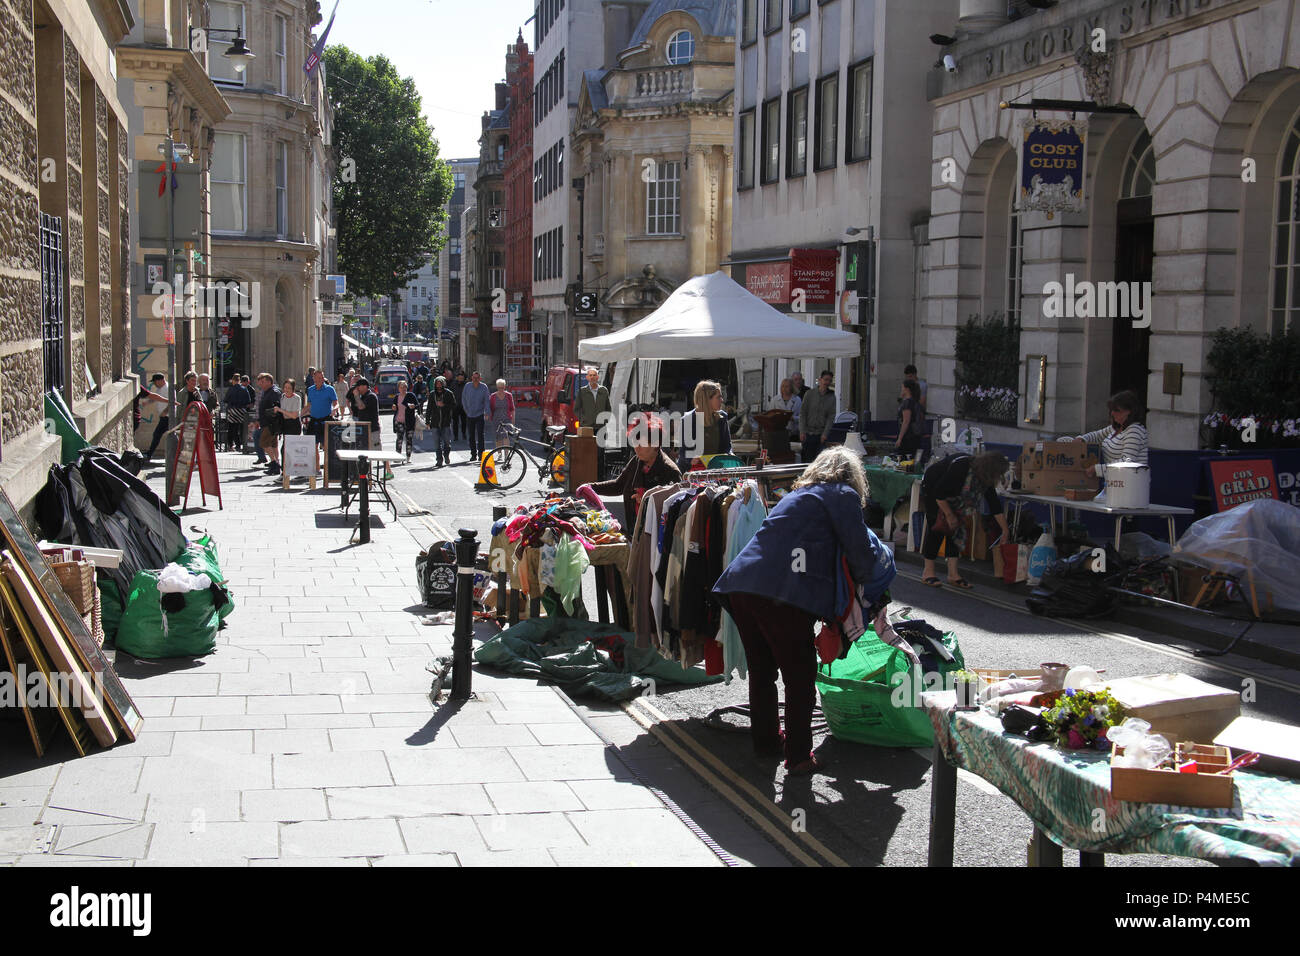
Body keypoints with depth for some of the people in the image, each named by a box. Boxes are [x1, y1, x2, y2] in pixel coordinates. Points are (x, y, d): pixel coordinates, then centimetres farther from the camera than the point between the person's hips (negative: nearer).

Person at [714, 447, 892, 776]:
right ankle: (798, 755, 7)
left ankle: (765, 740, 33)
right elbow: (860, 551, 6)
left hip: (741, 584, 7)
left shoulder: (798, 494, 30)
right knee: (800, 676, 4)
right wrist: (866, 588, 25)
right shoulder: (843, 495, 8)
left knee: (762, 670, 20)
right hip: (782, 592, -7)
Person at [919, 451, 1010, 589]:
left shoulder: (985, 479, -16)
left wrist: (1005, 531, -4)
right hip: (932, 488, -7)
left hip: (953, 497, 7)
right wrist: (950, 515, -24)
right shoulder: (960, 468, -38)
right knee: (937, 528, -12)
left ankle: (953, 574, -2)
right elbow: (939, 494, -31)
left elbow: (995, 505, -6)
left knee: (956, 529, -3)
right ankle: (928, 572, -6)